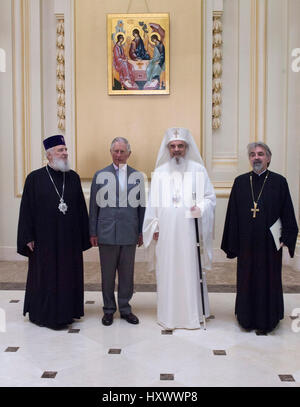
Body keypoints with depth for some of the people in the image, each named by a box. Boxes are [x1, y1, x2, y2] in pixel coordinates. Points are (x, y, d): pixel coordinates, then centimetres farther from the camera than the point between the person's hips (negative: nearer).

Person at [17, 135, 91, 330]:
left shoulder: (73, 177, 5)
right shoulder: (35, 178, -3)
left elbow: (81, 208, 8)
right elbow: (26, 210, -3)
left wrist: (84, 235, 5)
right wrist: (28, 238, -7)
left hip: (70, 239, 3)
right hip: (45, 239, -3)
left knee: (68, 275, 10)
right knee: (45, 277, 6)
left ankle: (66, 312, 24)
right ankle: (43, 314, 21)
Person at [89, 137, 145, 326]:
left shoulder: (137, 176, 6)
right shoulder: (100, 175, 3)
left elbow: (141, 206, 9)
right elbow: (94, 206, 4)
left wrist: (141, 232, 6)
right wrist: (93, 232, 1)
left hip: (129, 234, 1)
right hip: (107, 233, -1)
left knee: (127, 273, 9)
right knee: (108, 274, 8)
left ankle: (125, 308, 24)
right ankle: (109, 309, 22)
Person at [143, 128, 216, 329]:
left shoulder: (198, 170, 4)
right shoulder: (160, 172, 10)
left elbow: (210, 196, 5)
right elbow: (153, 202, 11)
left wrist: (201, 208, -15)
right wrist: (154, 227, 6)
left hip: (189, 230, -1)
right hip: (166, 232, 2)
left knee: (191, 271, 1)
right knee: (167, 271, 4)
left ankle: (193, 315, 13)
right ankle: (169, 315, 15)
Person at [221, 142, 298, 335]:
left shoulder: (279, 182, -2)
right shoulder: (240, 182, 3)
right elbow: (232, 213, 4)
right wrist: (232, 242, 1)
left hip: (269, 243, -2)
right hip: (246, 243, 2)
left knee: (268, 281, 8)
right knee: (246, 280, 10)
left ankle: (266, 321, 23)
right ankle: (247, 319, 27)